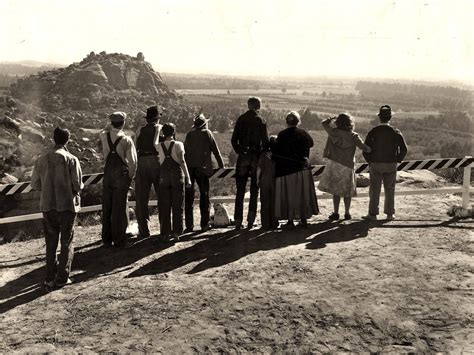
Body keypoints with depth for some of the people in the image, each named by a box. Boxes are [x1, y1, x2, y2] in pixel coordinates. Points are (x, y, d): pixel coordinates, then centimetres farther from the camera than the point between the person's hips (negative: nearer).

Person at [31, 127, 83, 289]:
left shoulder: (42, 159, -1)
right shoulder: (71, 159, -11)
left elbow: (35, 184, 2)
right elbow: (78, 185, -13)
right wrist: (77, 187, 10)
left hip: (48, 206, 3)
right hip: (67, 204, -3)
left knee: (51, 242, 15)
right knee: (67, 242, 10)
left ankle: (50, 277, 18)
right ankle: (62, 278, 10)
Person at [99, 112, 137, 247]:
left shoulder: (104, 136, 0)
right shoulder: (126, 140, -12)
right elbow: (132, 161, -12)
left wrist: (109, 126, 18)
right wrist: (130, 176, 1)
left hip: (107, 174, 4)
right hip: (122, 176, -4)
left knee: (106, 208, 13)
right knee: (120, 208, 3)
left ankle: (107, 239, 23)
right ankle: (119, 240, 9)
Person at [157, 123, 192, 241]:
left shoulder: (159, 146, 3)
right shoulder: (178, 144, -3)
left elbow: (158, 162, -2)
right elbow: (182, 162, -10)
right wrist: (188, 178, -9)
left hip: (164, 177, 2)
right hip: (177, 176, -1)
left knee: (164, 206, 8)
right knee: (177, 206, 6)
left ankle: (166, 233, 8)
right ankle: (176, 233, 6)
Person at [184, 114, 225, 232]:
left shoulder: (189, 134, 12)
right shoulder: (207, 133, 4)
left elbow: (185, 151, 13)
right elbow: (216, 151, 4)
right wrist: (221, 166, 11)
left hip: (188, 167, 3)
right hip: (202, 168, -3)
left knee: (188, 196, 5)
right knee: (204, 195, 5)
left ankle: (189, 225, 5)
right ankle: (204, 224, 4)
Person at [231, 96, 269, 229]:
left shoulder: (241, 119, 3)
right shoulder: (261, 121, -4)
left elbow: (234, 140, 1)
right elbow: (265, 141, -7)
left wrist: (239, 152, 10)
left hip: (242, 157, 2)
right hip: (256, 158, -2)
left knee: (240, 191, 8)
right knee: (254, 191, 9)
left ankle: (238, 221, 7)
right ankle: (250, 219, 7)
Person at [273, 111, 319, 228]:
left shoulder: (282, 135, -7)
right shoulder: (303, 133, 0)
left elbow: (276, 152, -6)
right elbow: (311, 143, 17)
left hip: (286, 169, -2)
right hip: (302, 167, 2)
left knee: (288, 195, 4)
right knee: (302, 194, 12)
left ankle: (290, 220, 4)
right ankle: (303, 219, 17)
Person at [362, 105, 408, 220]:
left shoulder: (373, 132, -6)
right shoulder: (396, 132, -3)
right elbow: (404, 149, -7)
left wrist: (369, 161, 4)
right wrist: (397, 160, 5)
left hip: (375, 164, -1)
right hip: (391, 165, 1)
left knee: (374, 190, 6)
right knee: (389, 190, 11)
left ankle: (373, 214, 8)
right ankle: (390, 214, 16)